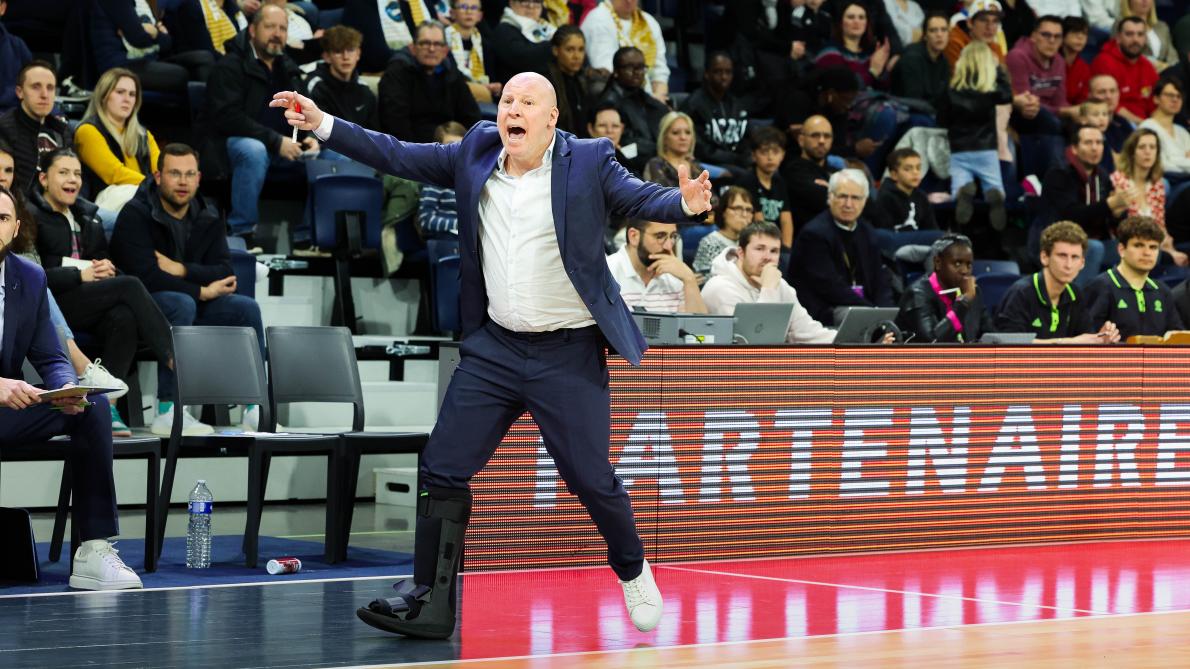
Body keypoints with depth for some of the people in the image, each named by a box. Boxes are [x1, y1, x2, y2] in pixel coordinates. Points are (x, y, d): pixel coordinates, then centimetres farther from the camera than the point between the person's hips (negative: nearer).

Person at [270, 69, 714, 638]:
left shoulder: (587, 161, -8)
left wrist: (685, 203, -40)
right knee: (442, 468, 2)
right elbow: (399, 157, 5)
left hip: (568, 355, -4)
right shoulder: (476, 155, 3)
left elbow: (641, 198, -18)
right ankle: (431, 600, 11)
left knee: (592, 479, 1)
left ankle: (633, 573, 29)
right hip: (494, 348, 4)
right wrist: (323, 124, -2)